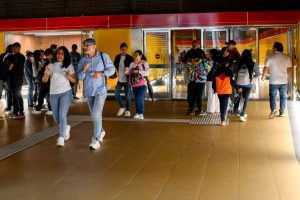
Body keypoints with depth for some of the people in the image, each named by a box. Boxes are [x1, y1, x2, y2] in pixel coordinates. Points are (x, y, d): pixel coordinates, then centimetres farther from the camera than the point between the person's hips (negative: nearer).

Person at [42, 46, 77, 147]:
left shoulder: (69, 66, 4)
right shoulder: (51, 66, 7)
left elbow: (74, 80, 1)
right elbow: (44, 80, 1)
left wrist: (68, 76, -20)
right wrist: (46, 74, -21)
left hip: (66, 93, -3)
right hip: (53, 94, 3)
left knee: (62, 115, -14)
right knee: (56, 117, 11)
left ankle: (61, 138, -9)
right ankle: (66, 128, 40)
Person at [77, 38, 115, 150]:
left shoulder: (103, 56, -6)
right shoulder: (82, 60, 3)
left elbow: (112, 69, -3)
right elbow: (80, 77, 3)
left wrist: (101, 73, -17)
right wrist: (84, 69, -17)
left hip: (100, 90, -5)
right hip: (88, 91, 5)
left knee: (96, 114, -14)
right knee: (94, 115, 16)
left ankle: (96, 139, -5)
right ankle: (100, 131, 40)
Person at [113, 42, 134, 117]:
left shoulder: (130, 58, -4)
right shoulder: (117, 57, 6)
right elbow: (115, 66, 15)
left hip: (127, 80, -3)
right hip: (119, 79, 3)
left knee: (127, 96, 1)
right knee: (117, 94, -1)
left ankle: (127, 110, 15)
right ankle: (122, 107, 20)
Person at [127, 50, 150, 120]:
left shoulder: (144, 63, -3)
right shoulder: (132, 63, 7)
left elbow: (147, 72, -13)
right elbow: (129, 72, 8)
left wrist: (138, 71, -20)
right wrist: (126, 71, -14)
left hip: (142, 84, -4)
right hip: (134, 84, 4)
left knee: (140, 98, -13)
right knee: (136, 99, 8)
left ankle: (141, 113, -2)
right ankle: (137, 113, 19)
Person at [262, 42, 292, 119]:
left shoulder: (270, 57, -8)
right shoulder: (286, 57, 2)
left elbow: (266, 68, -8)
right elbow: (289, 70, 6)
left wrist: (263, 76, 9)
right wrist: (287, 78, 20)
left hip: (273, 81, -2)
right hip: (284, 81, 3)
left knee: (272, 96, 7)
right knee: (283, 96, 13)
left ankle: (273, 109, -13)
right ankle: (282, 112, 16)